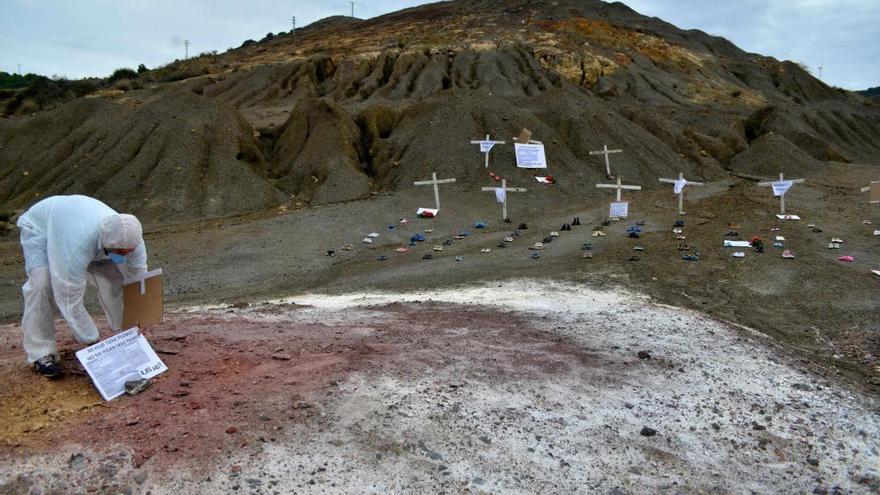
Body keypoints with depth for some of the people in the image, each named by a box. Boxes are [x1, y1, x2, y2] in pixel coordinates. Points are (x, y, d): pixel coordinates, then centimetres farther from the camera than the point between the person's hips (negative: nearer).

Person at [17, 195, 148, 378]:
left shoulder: (131, 239, -31)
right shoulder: (77, 246, -46)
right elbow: (70, 299, -38)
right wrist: (92, 343, -31)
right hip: (40, 226, -4)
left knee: (114, 277, -12)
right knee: (42, 283, -26)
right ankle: (42, 354, -14)